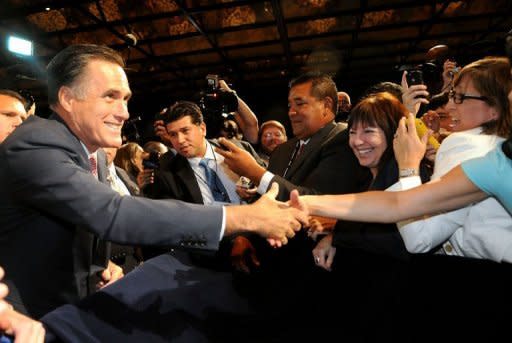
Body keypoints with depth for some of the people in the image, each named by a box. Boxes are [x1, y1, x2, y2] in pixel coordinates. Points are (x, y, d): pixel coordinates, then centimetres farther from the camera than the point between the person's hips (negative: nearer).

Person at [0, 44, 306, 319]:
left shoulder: (93, 153, 2)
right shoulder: (33, 147, -26)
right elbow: (114, 214, -37)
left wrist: (103, 265, -8)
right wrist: (245, 217, -37)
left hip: (77, 308, 7)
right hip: (34, 323, -6)